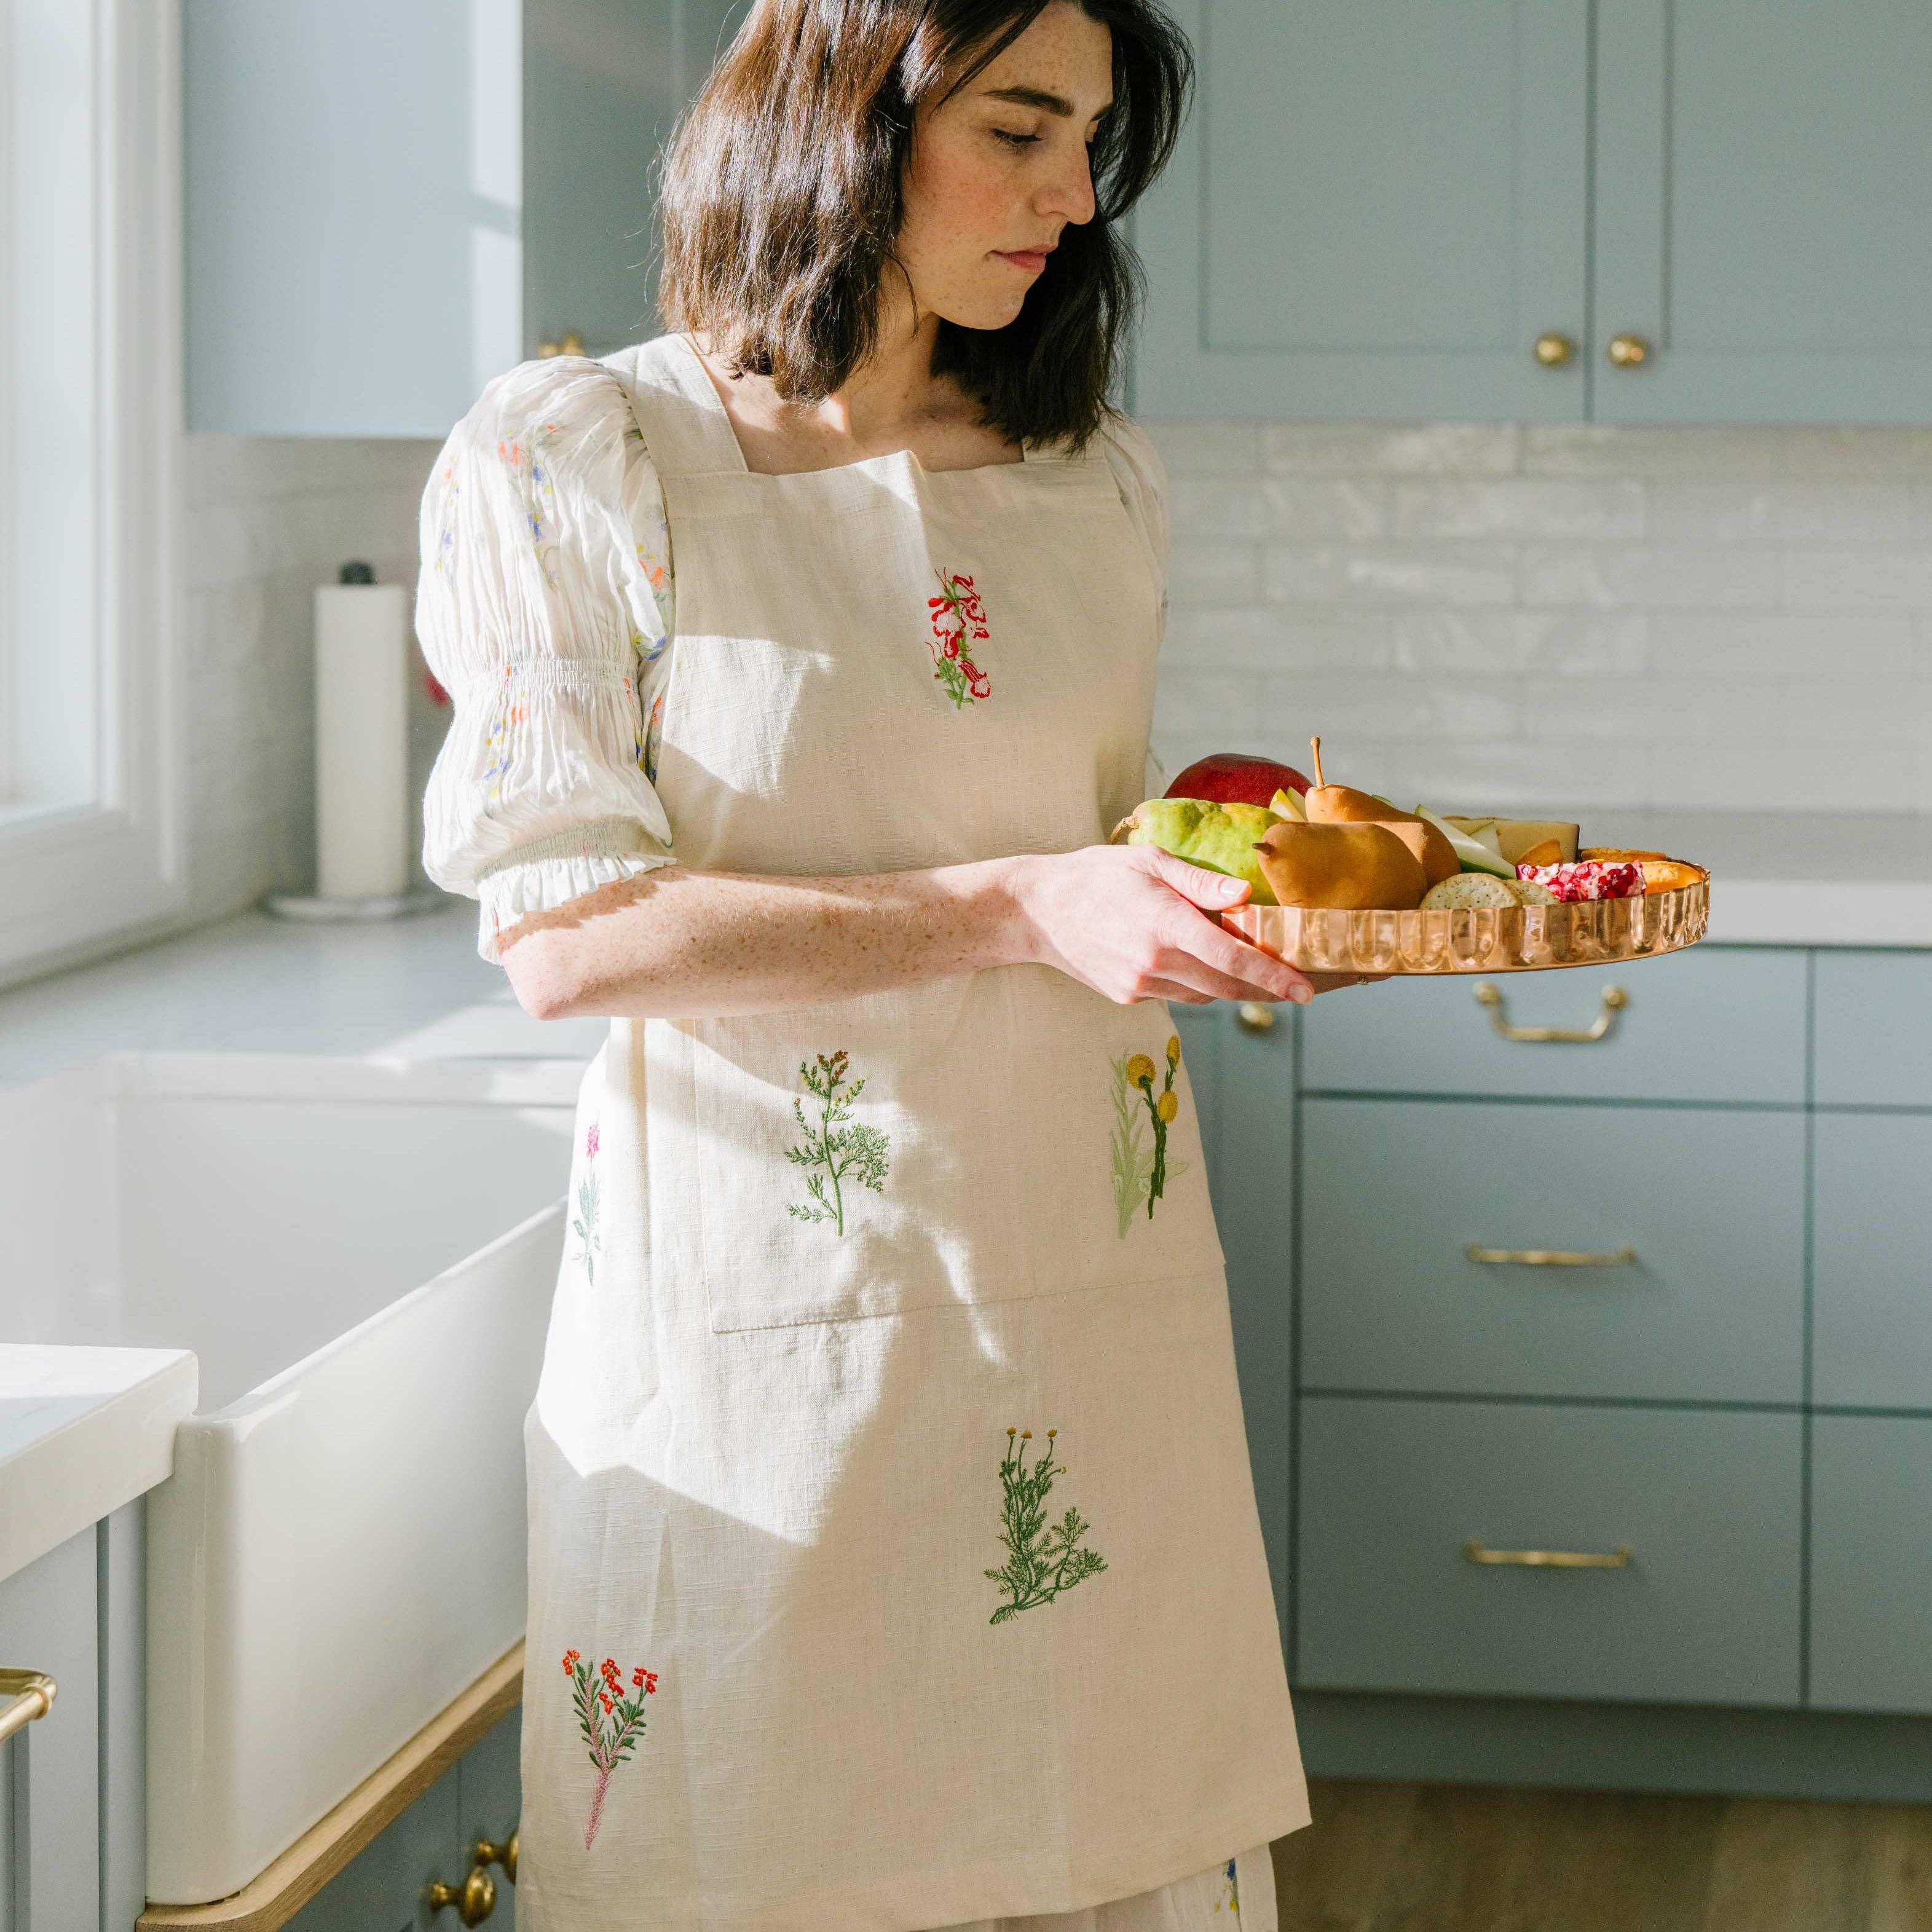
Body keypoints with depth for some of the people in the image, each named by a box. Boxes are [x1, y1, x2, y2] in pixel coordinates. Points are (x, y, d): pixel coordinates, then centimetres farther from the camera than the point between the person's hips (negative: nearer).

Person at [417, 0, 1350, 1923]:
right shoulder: (568, 463, -5)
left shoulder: (1096, 482, 10)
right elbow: (564, 933, -13)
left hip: (1093, 1303, 4)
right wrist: (1012, 909, -20)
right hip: (761, 1313, -4)